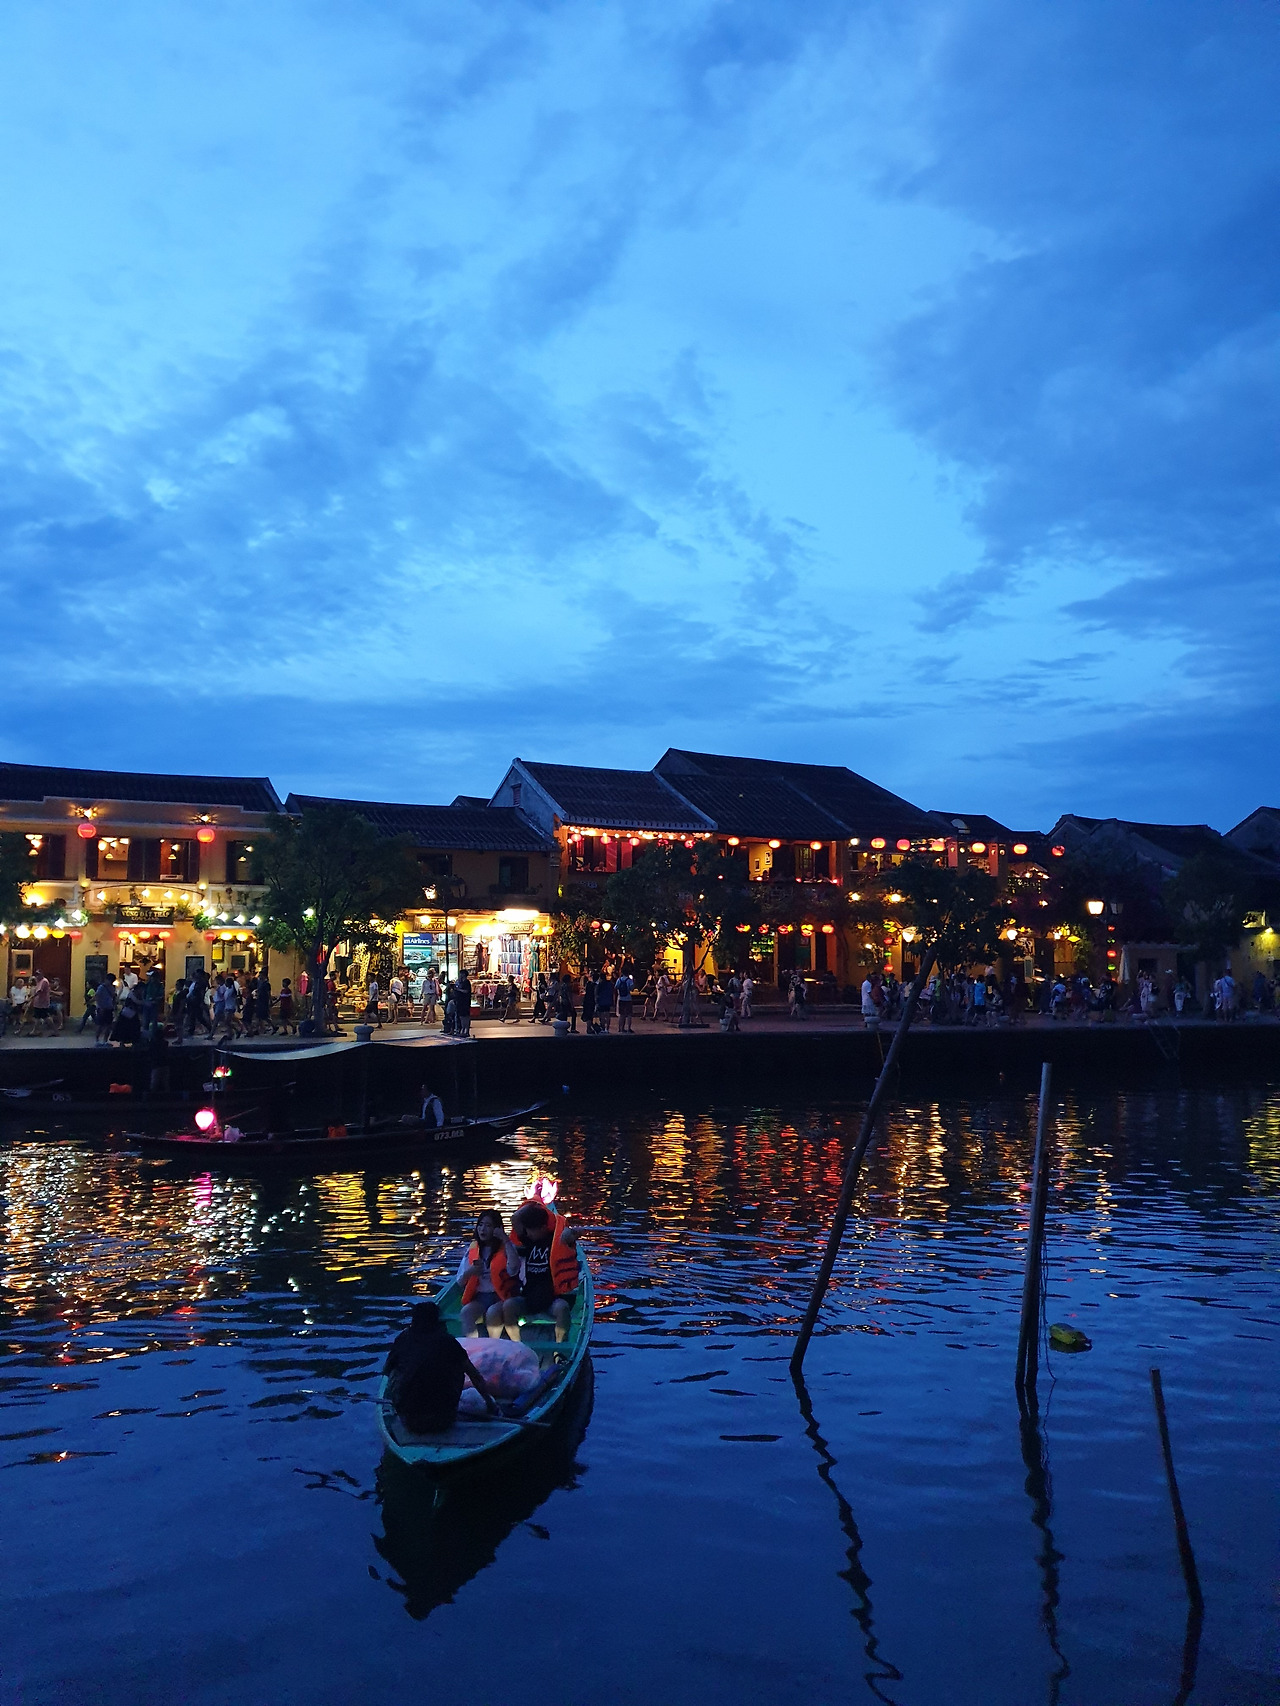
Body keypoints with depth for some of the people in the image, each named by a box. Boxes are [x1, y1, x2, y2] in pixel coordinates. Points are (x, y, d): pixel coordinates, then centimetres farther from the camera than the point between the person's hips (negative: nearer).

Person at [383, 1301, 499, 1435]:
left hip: (410, 1421, 1)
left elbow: (386, 1370, 19)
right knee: (458, 1369, 20)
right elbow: (475, 1376, 8)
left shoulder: (404, 1338, 3)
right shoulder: (446, 1340, 2)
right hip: (444, 1419, 0)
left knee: (393, 1374, 21)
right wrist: (489, 1401, 20)